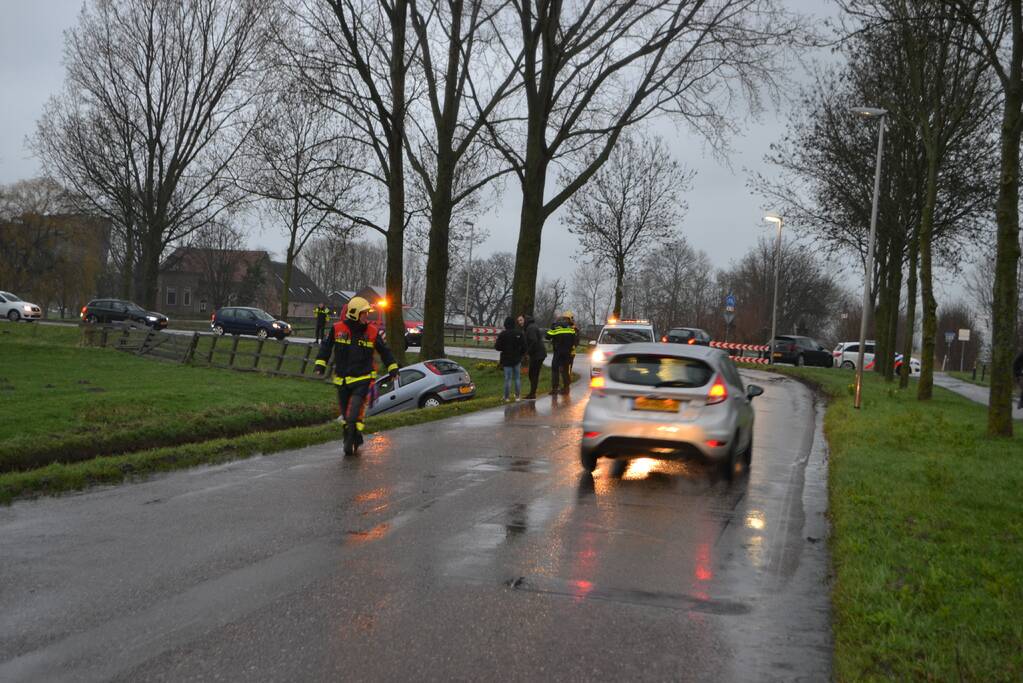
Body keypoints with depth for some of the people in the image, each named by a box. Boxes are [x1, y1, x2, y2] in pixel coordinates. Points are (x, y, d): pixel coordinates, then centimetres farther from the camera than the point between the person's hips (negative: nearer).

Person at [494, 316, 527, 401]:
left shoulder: (503, 334, -14)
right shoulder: (519, 333, -3)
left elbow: (498, 347, -11)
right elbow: (524, 346, -2)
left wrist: (495, 344, 11)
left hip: (507, 359, -3)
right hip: (517, 359, 3)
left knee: (508, 378, 1)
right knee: (517, 378, 12)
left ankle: (506, 397, 5)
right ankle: (517, 396, 16)